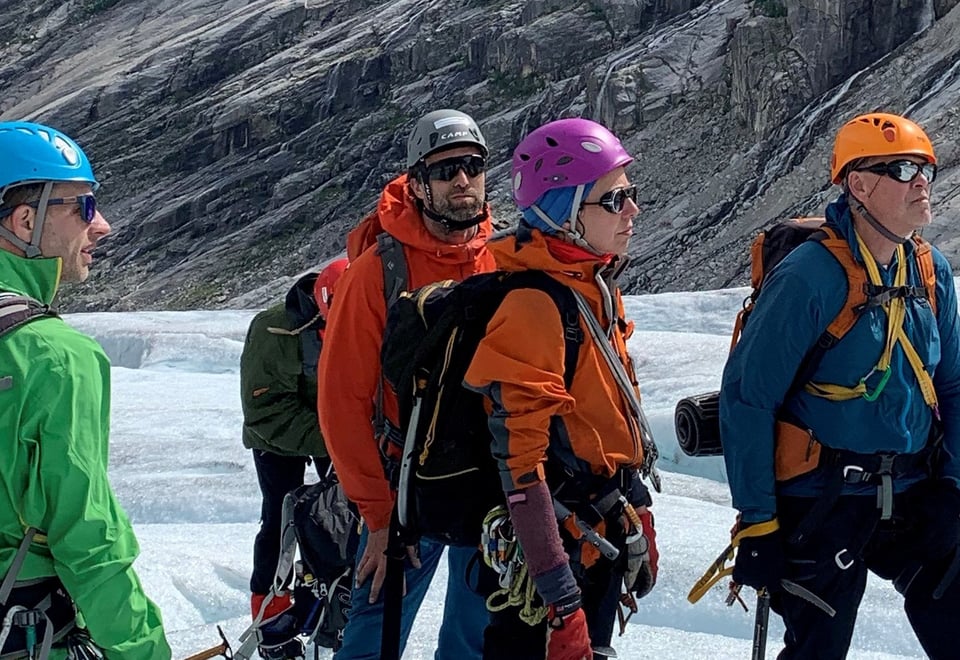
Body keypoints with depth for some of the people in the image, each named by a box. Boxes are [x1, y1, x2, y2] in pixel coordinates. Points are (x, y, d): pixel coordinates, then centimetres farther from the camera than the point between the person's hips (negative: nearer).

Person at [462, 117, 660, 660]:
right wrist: (562, 603, -27)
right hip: (561, 546, -9)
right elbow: (520, 462, -26)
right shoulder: (531, 308, -22)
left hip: (604, 534, 9)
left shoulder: (597, 289, 7)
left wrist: (639, 516, 20)